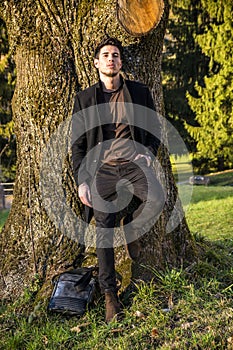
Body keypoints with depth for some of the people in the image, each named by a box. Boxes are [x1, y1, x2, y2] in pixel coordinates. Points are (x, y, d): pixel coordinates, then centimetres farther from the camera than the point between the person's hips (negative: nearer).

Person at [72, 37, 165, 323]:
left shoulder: (140, 93, 11)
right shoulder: (84, 99, 9)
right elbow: (77, 144, 8)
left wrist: (149, 152, -4)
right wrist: (82, 181, -1)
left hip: (133, 162, 1)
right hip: (101, 168, 0)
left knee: (157, 199, -29)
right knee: (104, 232, -3)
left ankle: (132, 229, 6)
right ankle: (109, 295, 11)